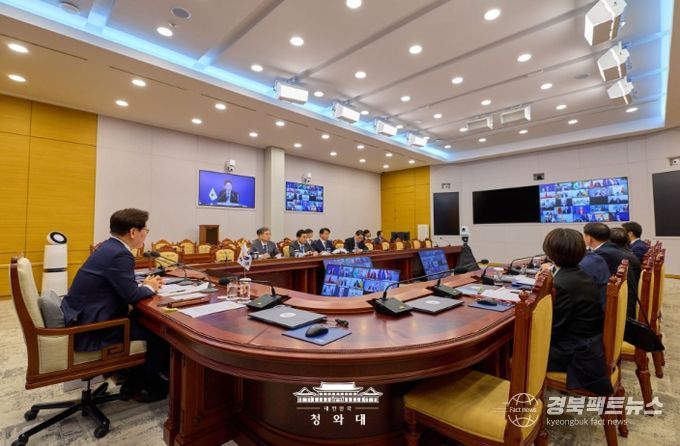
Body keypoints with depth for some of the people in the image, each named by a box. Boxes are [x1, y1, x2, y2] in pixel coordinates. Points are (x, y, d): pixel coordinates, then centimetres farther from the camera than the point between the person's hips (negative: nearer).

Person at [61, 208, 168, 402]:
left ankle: (135, 381, 27)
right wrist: (149, 287, -2)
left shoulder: (109, 247, 8)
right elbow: (131, 295, -21)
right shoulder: (120, 254, -23)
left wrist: (143, 284, 6)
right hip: (89, 330, -10)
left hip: (80, 320, 10)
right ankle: (152, 386, 19)